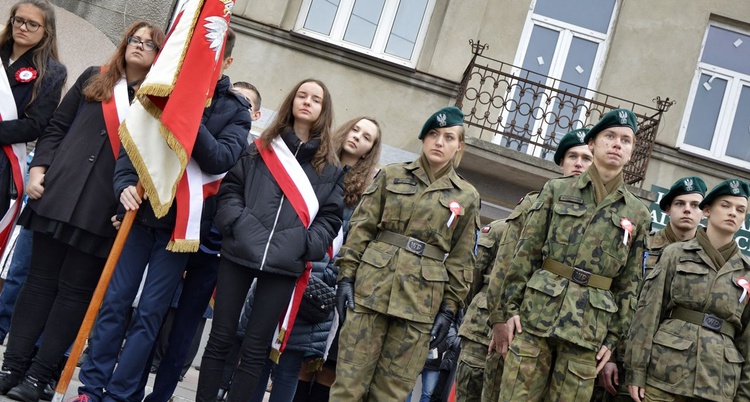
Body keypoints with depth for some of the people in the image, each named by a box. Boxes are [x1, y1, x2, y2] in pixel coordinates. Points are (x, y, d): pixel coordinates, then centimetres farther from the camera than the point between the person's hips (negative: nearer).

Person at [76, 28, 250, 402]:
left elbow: (221, 160, -11)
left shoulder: (235, 110, 3)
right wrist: (124, 184, -13)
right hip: (142, 211, 2)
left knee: (150, 312, 0)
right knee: (115, 302, 3)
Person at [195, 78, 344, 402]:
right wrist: (238, 224, -11)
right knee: (220, 339, 5)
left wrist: (305, 246, -10)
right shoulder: (259, 149, 12)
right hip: (239, 254, 0)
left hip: (284, 266, 0)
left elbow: (330, 218, 6)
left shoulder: (330, 168, 10)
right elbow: (229, 189, 6)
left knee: (255, 349, 6)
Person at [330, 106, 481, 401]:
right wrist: (346, 275, -2)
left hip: (421, 301, 0)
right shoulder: (391, 176, 9)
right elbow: (361, 228, 6)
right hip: (372, 286, 0)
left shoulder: (466, 197, 9)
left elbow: (461, 260, 9)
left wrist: (449, 308, 3)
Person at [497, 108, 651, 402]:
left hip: (588, 330, 1)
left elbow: (629, 284, 9)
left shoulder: (638, 214, 9)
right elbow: (526, 253, 5)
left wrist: (613, 338, 4)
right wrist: (512, 306, -1)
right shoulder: (556, 190, 7)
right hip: (537, 314, -1)